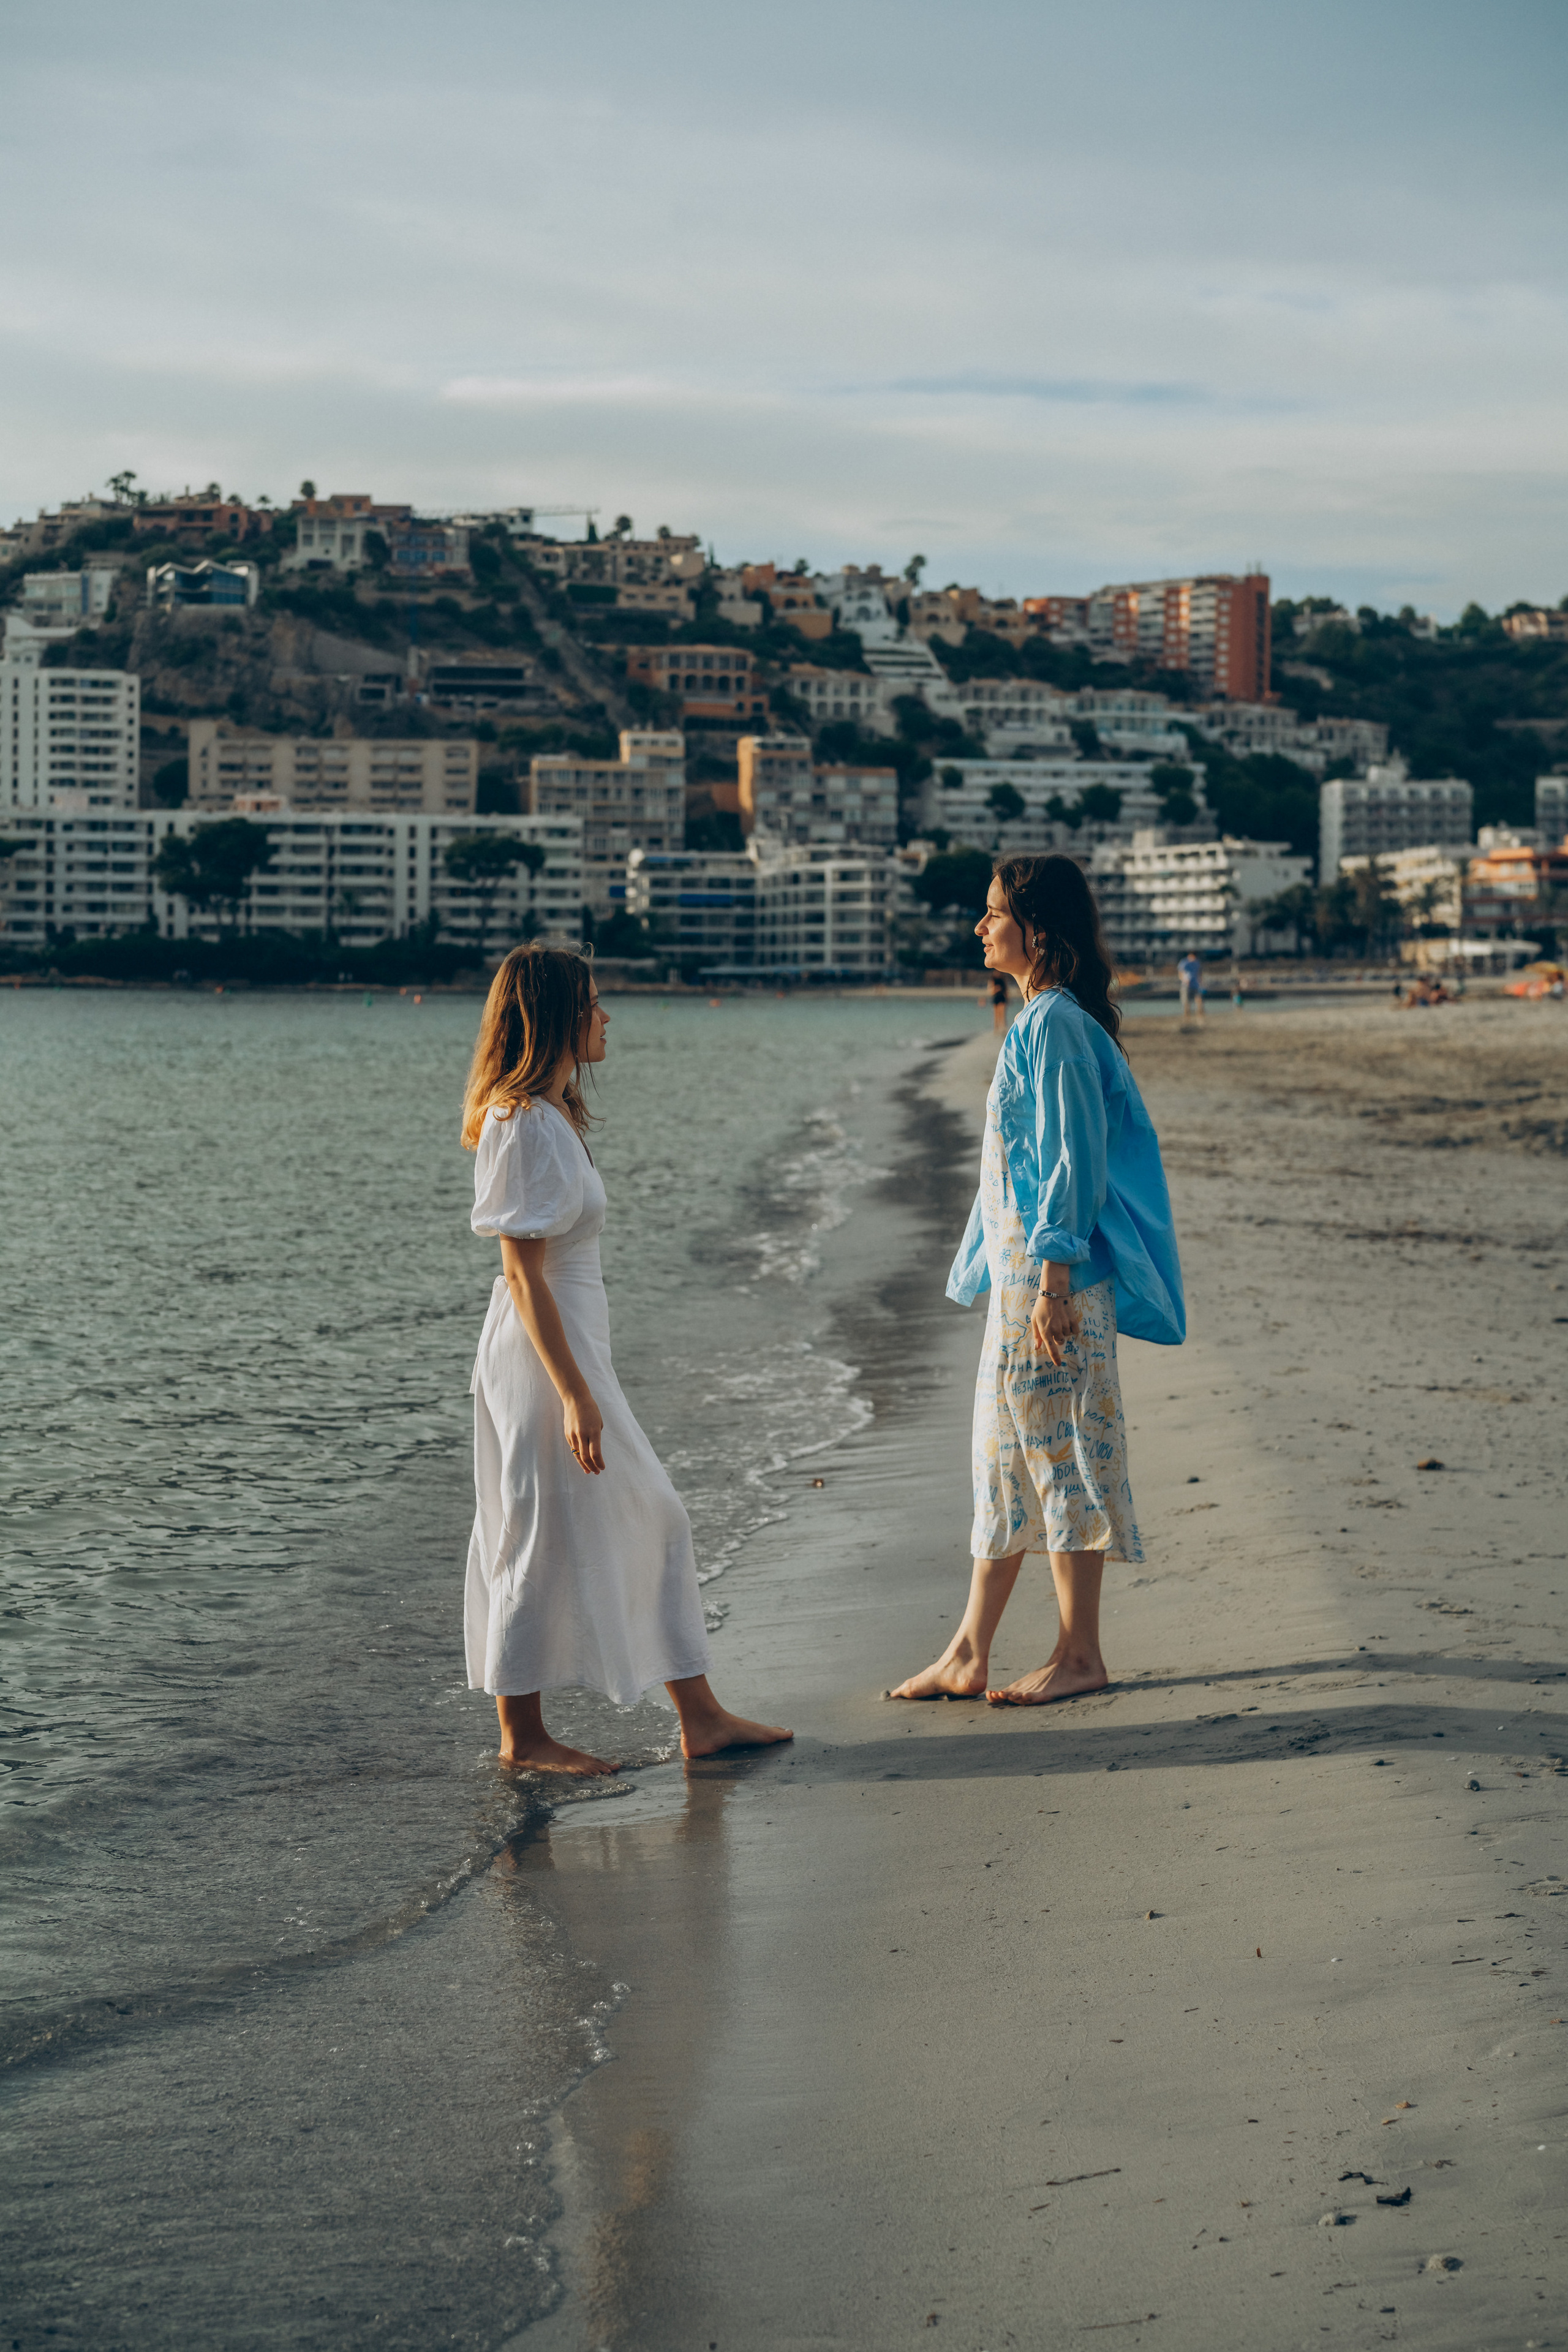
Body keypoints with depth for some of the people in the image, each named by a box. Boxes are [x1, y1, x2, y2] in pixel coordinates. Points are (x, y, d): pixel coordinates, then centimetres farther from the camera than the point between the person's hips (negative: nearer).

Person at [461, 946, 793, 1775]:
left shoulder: (551, 1115, 13)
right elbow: (524, 1275, -21)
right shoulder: (524, 1124, -17)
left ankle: (700, 1718, 16)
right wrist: (574, 1395, -23)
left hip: (576, 1340, 10)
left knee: (653, 1519, 11)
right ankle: (522, 1736, 13)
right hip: (543, 1354, -10)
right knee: (544, 1542, 0)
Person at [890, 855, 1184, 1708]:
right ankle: (969, 1656, 16)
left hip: (1051, 1271, -10)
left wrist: (1054, 1283, -21)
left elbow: (1072, 1162, -19)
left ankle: (1080, 1654, 7)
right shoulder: (1040, 1020, 15)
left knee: (1058, 1449, -2)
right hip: (1020, 1269, 10)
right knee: (1005, 1455, 11)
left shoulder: (1055, 1025, -15)